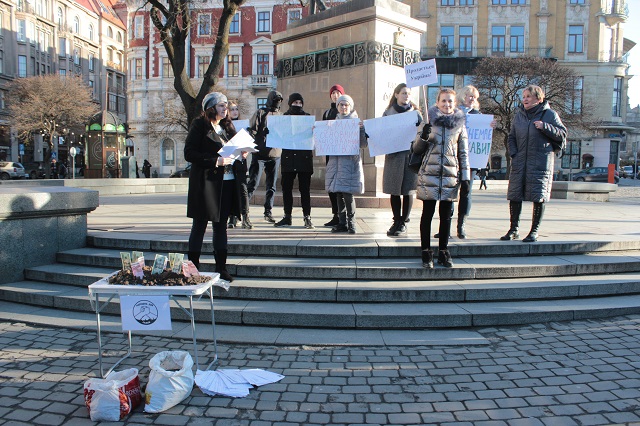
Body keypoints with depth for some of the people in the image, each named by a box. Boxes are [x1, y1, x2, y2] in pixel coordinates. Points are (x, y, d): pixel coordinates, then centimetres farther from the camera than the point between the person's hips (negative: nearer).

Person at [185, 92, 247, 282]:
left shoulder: (227, 126, 16)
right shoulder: (199, 125, -5)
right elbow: (189, 153, -13)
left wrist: (240, 154, 0)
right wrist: (215, 161, -21)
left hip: (227, 182, 6)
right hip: (205, 182, -6)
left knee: (221, 225, 10)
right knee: (200, 225, 1)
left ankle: (221, 267, 17)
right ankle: (193, 268, 10)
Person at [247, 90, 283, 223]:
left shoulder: (280, 115, 15)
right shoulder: (261, 113, 1)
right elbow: (252, 130, -5)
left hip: (275, 154, 5)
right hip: (260, 154, -4)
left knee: (271, 186, 7)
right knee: (253, 183, -4)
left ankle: (268, 212, 15)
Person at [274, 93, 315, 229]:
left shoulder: (307, 117, 9)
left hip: (304, 157, -1)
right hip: (288, 157, 1)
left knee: (305, 188, -1)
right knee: (286, 187, 3)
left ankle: (307, 217, 3)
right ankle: (287, 216, 13)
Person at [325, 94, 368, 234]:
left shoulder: (357, 122, 2)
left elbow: (363, 144, -3)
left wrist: (361, 129, -16)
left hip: (350, 161, -4)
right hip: (335, 161, 4)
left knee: (347, 193, -9)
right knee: (339, 193, 5)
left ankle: (351, 222, 3)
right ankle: (342, 223, 14)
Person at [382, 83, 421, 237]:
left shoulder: (415, 113, 7)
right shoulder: (388, 113, 9)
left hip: (410, 155, -1)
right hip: (393, 156, 1)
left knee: (407, 190, 1)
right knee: (394, 191, 5)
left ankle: (403, 222, 11)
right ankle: (396, 221, 17)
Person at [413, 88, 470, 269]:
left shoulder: (460, 123, 9)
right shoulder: (429, 120, 4)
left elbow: (464, 152, 12)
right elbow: (417, 149, 6)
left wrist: (465, 175, 7)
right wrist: (423, 136, -14)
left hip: (450, 174, 2)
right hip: (429, 173, -1)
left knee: (446, 215, 7)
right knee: (427, 213, 2)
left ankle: (443, 252, 17)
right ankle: (426, 252, 10)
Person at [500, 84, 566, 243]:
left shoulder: (549, 114, 1)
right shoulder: (519, 114, 12)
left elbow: (562, 134, -3)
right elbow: (511, 136, 17)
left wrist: (545, 126, -16)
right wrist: (513, 153, 3)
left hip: (540, 163, -4)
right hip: (519, 162, 4)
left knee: (538, 197, -1)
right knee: (514, 195, 3)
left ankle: (534, 231, 8)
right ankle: (514, 229, 14)